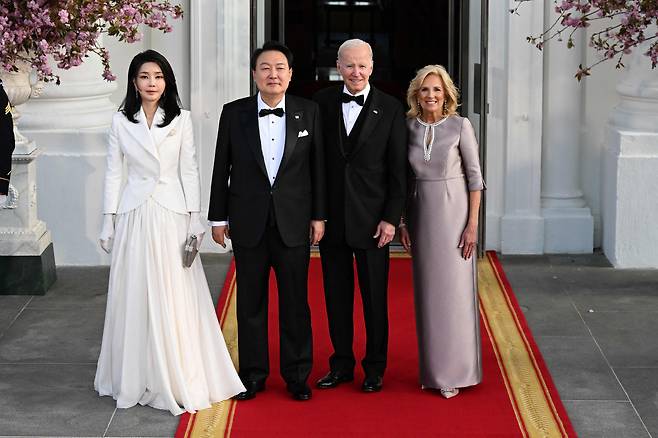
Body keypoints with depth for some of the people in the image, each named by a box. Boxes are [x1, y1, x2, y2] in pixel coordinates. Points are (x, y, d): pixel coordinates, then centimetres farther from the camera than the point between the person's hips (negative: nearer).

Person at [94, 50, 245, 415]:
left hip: (171, 216, -1)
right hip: (134, 216, 1)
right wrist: (109, 223, 4)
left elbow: (189, 171, 1)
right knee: (135, 298, 5)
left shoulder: (182, 120, 1)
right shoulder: (121, 122, 4)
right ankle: (139, 377, 15)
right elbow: (113, 174, 6)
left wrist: (194, 219, -3)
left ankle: (181, 376, 12)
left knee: (176, 298, 1)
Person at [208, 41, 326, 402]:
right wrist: (218, 217, 3)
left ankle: (297, 374, 17)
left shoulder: (308, 112, 1)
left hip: (294, 222, 0)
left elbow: (317, 166, 3)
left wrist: (319, 215, 1)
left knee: (295, 301, 6)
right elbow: (222, 168, 4)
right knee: (250, 301, 8)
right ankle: (253, 374, 18)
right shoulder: (234, 113, 1)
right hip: (248, 221, 0)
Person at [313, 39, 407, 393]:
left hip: (371, 218, -2)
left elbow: (398, 170, -2)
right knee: (336, 295, 10)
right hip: (331, 216, 2)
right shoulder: (322, 102, 2)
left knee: (375, 296, 6)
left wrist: (391, 218, -8)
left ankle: (375, 367, 18)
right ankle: (341, 364, 22)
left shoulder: (390, 109, -2)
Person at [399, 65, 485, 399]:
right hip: (421, 214, 3)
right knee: (427, 293, 8)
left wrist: (472, 224, -10)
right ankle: (433, 369, 17)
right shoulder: (408, 127, 3)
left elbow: (474, 176, -5)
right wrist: (402, 221, 5)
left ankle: (455, 371, 8)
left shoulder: (460, 126, -6)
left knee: (454, 292, -2)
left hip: (454, 212, -3)